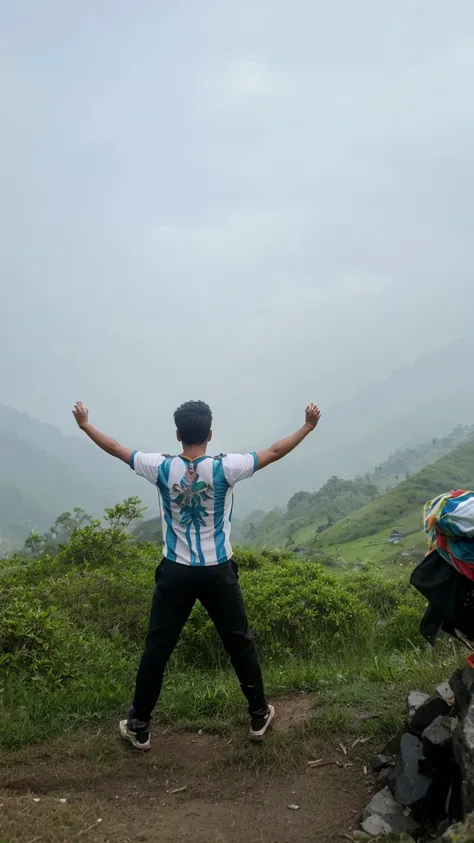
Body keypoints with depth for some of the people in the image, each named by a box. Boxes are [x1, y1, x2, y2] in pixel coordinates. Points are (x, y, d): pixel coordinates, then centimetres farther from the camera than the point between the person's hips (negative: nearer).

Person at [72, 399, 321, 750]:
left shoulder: (161, 468, -9)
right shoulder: (225, 468, -14)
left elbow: (116, 449, 4)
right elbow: (275, 452, -6)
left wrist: (85, 424, 18)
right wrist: (309, 426, 4)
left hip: (175, 572, 1)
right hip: (218, 572, -1)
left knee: (156, 649, 13)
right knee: (241, 644, 16)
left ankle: (139, 727, 23)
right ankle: (259, 715, 28)